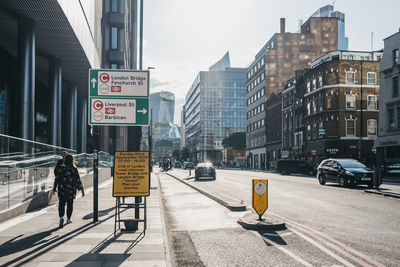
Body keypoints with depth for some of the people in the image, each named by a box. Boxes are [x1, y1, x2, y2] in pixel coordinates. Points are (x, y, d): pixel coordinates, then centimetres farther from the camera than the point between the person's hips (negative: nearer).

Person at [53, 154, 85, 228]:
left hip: (62, 190, 0)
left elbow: (57, 179, -1)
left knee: (61, 204, 3)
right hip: (71, 190, 0)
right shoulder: (74, 169, -5)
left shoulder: (61, 168, -4)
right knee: (70, 204, 13)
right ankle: (68, 219, 22)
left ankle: (61, 217, -18)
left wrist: (54, 188, 8)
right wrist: (81, 189, 2)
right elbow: (78, 180, -4)